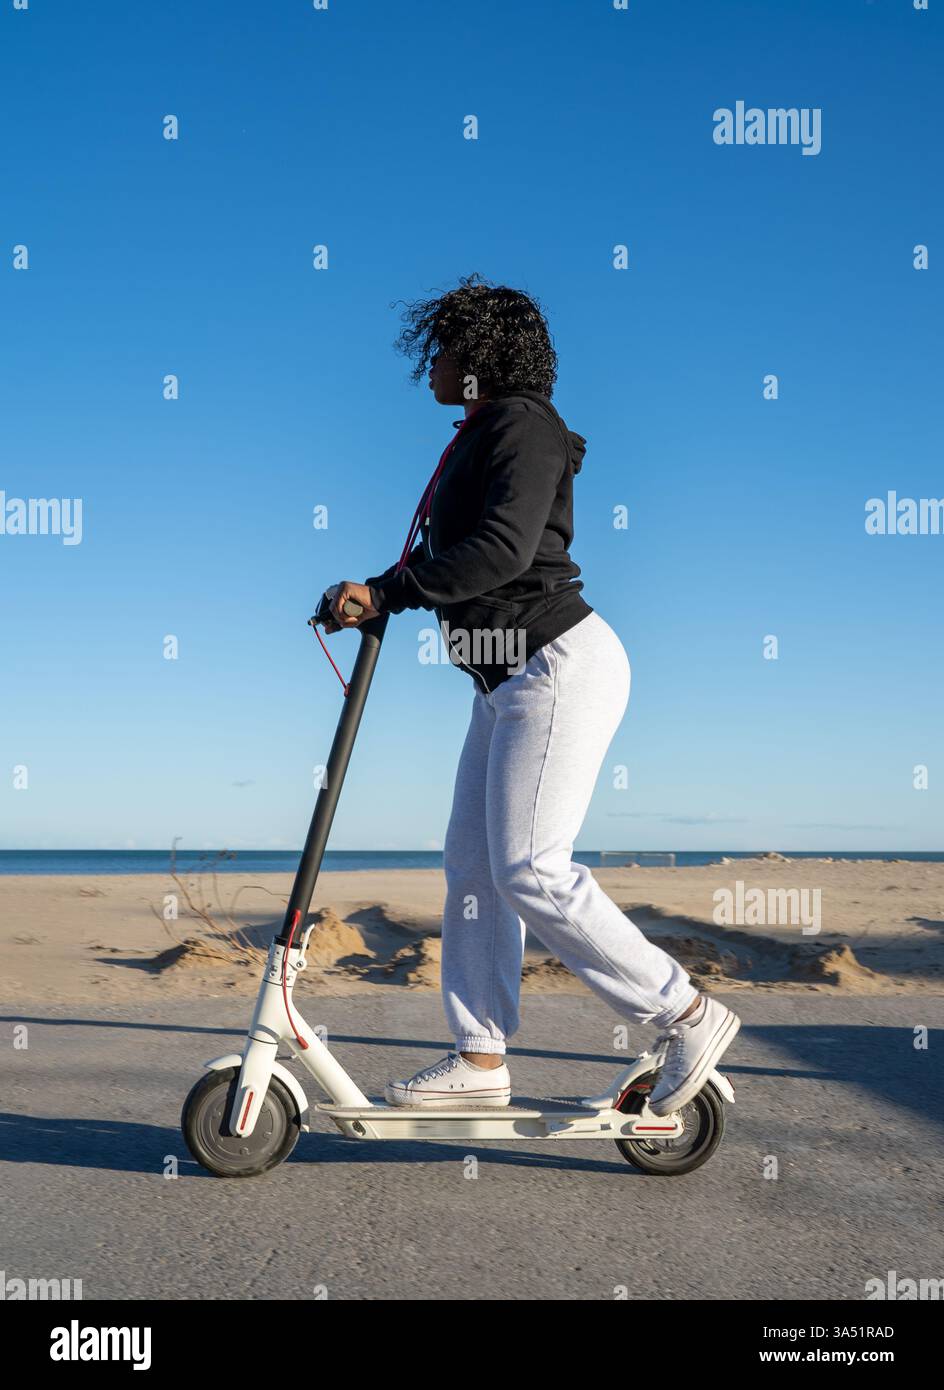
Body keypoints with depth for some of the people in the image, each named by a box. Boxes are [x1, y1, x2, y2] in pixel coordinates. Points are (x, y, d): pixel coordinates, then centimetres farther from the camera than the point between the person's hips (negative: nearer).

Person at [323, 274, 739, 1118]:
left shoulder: (522, 425, -10)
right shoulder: (480, 440, 20)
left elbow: (499, 552, -23)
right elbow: (451, 559, 22)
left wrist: (385, 593, -18)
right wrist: (373, 595, 11)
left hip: (561, 666, -10)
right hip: (512, 680, 10)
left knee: (529, 872, -12)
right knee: (472, 867, 8)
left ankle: (690, 1016, 0)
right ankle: (480, 1060, 15)